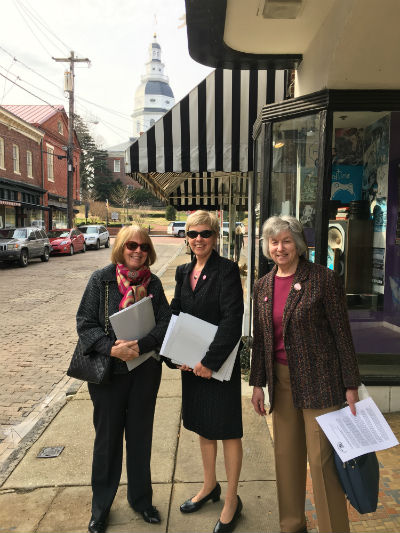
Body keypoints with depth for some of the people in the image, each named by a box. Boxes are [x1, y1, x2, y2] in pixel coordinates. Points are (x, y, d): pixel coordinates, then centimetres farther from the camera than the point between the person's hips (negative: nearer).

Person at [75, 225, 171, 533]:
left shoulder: (153, 283, -1)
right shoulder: (101, 280, -6)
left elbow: (166, 322, -6)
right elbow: (86, 322, -8)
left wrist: (140, 345, -21)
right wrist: (111, 348, -22)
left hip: (146, 369, 2)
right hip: (107, 370, -1)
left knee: (140, 435, 15)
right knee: (108, 436, 12)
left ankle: (141, 498, 37)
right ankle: (101, 506, 34)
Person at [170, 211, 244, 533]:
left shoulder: (227, 270, -13)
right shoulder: (184, 272, 7)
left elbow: (233, 321, -19)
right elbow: (175, 313, 9)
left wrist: (210, 361, -20)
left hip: (221, 363, -6)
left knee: (227, 429, 8)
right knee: (202, 425, 21)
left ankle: (232, 500, 28)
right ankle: (210, 486, 43)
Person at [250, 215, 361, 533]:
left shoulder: (324, 279, -10)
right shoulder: (263, 286, 6)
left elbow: (342, 333, -7)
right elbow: (260, 338, 10)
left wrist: (351, 386, -6)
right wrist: (258, 383, 10)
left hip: (319, 381, -5)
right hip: (281, 379, 5)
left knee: (322, 458, 2)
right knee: (286, 455, 15)